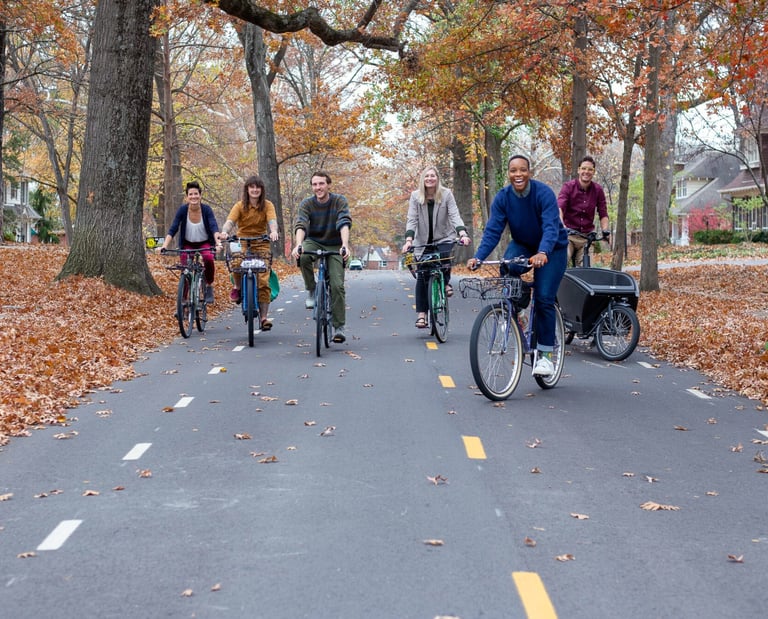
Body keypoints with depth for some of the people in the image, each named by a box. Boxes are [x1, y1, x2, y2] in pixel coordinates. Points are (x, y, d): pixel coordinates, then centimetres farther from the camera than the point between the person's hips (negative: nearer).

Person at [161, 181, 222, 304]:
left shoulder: (206, 209, -17)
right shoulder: (182, 209, -17)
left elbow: (214, 227, -28)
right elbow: (173, 229, -21)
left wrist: (218, 241, -48)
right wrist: (165, 246, -35)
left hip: (204, 243, -1)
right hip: (187, 243, 1)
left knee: (208, 259, -31)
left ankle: (209, 286, -7)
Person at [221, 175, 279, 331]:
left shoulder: (267, 205, -3)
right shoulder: (240, 206, -4)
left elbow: (272, 221, -19)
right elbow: (229, 221, -18)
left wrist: (273, 231, -43)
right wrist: (225, 232, -41)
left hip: (261, 244, 1)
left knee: (263, 281, -9)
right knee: (236, 263, -33)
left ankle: (264, 316, -2)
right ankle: (237, 287, -1)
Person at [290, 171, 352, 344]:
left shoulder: (339, 201, -11)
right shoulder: (307, 204, -8)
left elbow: (344, 224, -25)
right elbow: (300, 225, -23)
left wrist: (345, 245, -43)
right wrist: (298, 245, -43)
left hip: (334, 246, -1)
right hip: (314, 242, 1)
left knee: (337, 285, -13)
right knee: (303, 256, -35)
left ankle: (339, 327, -5)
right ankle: (311, 290, -12)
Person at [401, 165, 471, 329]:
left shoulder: (446, 194, -6)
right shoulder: (416, 196, -5)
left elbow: (454, 215, -13)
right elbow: (411, 219, -10)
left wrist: (462, 234, -30)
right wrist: (409, 239, -26)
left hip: (444, 238, -1)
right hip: (423, 241, 1)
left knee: (444, 255, -33)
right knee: (422, 277, -3)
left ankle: (446, 282, -2)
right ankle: (421, 314, 3)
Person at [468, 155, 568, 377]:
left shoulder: (544, 193, -25)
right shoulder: (503, 197, -14)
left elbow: (551, 227, -36)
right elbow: (492, 230, -19)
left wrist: (542, 253, -55)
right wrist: (478, 257, -35)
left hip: (551, 249, -3)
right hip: (522, 244, 3)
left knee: (544, 298, -15)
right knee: (509, 268, -33)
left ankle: (544, 353, -4)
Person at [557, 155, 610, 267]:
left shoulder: (598, 190, 1)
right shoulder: (568, 187, -8)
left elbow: (603, 214, 1)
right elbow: (559, 208, -23)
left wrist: (605, 230, -19)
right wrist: (561, 225, -41)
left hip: (586, 237, 3)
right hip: (568, 235, -3)